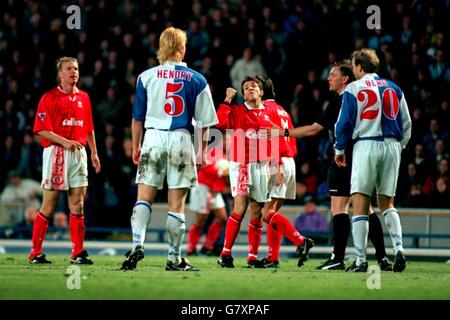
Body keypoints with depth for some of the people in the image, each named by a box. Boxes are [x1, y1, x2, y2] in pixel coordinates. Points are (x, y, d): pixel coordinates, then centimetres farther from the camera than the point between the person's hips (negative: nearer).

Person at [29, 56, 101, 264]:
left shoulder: (83, 97, 14)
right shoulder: (49, 98, -3)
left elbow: (89, 128, 19)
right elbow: (41, 129, -8)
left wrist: (94, 153, 12)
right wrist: (64, 141, -19)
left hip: (79, 152, 5)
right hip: (56, 153, -5)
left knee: (78, 205, 0)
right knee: (49, 206, -4)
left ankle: (78, 253, 2)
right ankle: (35, 253, 3)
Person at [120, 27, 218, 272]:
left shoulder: (146, 77, 3)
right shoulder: (196, 80, 3)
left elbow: (138, 117, 6)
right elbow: (203, 121, 4)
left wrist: (136, 146, 16)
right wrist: (202, 150, 15)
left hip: (153, 138, 0)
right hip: (181, 140, 0)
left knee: (144, 198, 4)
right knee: (177, 203, 4)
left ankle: (138, 245, -16)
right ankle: (174, 258, 7)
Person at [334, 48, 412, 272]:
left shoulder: (354, 89, -1)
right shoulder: (394, 88, 13)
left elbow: (345, 123, -3)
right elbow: (407, 124, 14)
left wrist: (339, 149, 10)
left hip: (366, 145, -5)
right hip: (392, 146, 5)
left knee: (360, 203, -2)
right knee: (387, 203, 15)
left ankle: (360, 260, -7)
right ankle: (399, 248, -5)